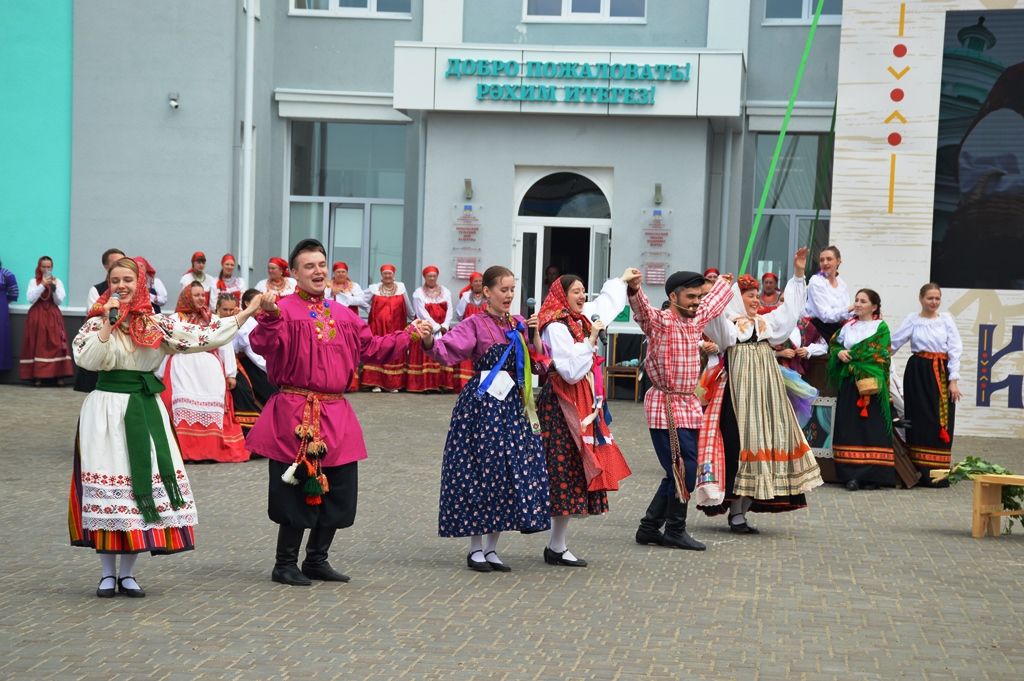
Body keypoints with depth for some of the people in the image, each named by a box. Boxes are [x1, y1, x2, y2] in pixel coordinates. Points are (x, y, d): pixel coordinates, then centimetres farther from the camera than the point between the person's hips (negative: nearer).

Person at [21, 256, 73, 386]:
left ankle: (59, 375, -9)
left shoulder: (58, 281, 9)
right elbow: (31, 299, -8)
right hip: (37, 316, -1)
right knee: (38, 345, -6)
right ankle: (37, 376, -6)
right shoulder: (33, 281, 5)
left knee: (56, 344, -8)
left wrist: (54, 287, -12)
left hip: (53, 316, 1)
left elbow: (59, 301, 2)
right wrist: (42, 285, -14)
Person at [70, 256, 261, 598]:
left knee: (144, 479, 1)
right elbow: (87, 359, -14)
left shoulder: (158, 323, 7)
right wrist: (107, 323, -17)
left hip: (146, 409, 3)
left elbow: (202, 337, 5)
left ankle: (127, 572, 12)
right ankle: (107, 572, 9)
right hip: (107, 407, -3)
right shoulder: (98, 320, 0)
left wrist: (246, 313, 4)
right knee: (108, 484, -2)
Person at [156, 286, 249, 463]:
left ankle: (216, 450, -1)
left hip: (210, 374, 2)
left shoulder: (215, 320, 13)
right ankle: (185, 450, -10)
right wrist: (159, 375, 6)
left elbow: (226, 347, 9)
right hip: (183, 373, -2)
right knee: (185, 410, -9)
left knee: (212, 411, -3)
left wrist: (230, 374, 3)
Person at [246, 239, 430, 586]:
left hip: (336, 414, 7)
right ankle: (285, 564, 11)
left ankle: (317, 559, 25)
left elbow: (372, 347, 21)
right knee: (297, 488, -3)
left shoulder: (343, 315, 14)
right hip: (294, 412, -7)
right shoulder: (285, 310, -8)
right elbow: (263, 344, -23)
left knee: (338, 490, 10)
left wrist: (408, 335, 14)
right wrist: (269, 316, -40)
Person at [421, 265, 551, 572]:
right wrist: (430, 340, -39)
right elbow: (448, 351, -19)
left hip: (513, 406, 6)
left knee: (510, 473, 5)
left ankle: (492, 548, 15)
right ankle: (476, 549, 8)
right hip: (481, 405, -6)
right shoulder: (475, 324, -5)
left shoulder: (518, 325, 13)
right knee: (480, 472, -3)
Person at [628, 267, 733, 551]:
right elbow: (641, 308, -31)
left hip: (689, 405, 9)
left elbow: (712, 302, 34)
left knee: (679, 472, 10)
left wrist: (724, 282, 52)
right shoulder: (659, 321, -10)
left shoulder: (696, 319, 13)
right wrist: (633, 288, -52)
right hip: (666, 405, -9)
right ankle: (675, 530, 2)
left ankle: (650, 527, 20)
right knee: (683, 468, -11)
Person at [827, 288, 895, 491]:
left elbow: (879, 354, -9)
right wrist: (839, 353, -3)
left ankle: (873, 475, -4)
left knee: (872, 427, -6)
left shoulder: (881, 327, 1)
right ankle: (852, 475, 0)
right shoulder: (848, 327, 16)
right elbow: (834, 345, 19)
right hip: (849, 383, 5)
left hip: (871, 384, -5)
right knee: (850, 427, 0)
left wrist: (851, 356, -8)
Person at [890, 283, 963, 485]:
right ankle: (919, 471, 3)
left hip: (941, 373, 1)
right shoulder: (912, 320, 5)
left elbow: (955, 349, 3)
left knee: (941, 423, 0)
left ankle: (938, 471, 5)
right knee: (920, 421, -1)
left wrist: (953, 380, -4)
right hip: (918, 372, -1)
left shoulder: (946, 319, 6)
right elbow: (893, 344, 2)